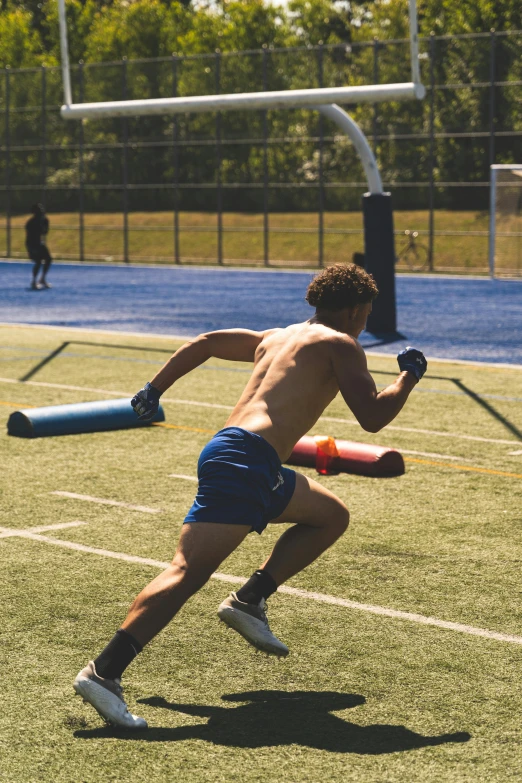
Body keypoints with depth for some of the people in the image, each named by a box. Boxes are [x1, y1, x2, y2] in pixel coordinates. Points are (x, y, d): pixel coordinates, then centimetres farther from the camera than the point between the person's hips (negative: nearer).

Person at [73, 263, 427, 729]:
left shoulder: (275, 338, 26)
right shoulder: (340, 344, 3)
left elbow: (203, 343, 30)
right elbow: (372, 417, -4)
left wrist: (155, 390, 35)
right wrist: (409, 376, 13)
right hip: (245, 461, -9)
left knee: (332, 516, 24)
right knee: (190, 572, -17)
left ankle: (249, 601, 15)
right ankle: (103, 672, -25)